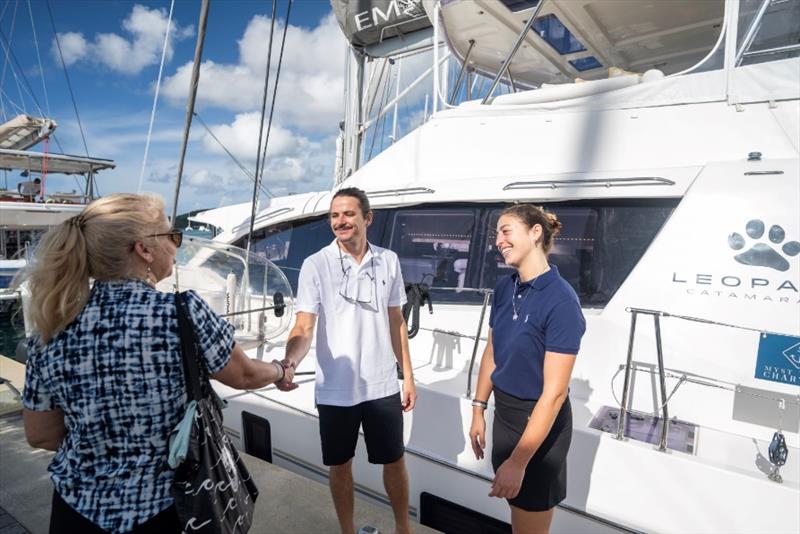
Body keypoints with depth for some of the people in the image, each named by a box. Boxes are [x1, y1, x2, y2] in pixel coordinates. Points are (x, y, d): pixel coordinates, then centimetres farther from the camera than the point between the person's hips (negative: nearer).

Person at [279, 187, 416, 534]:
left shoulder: (388, 261, -2)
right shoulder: (315, 265, -11)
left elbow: (396, 322, 6)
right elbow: (304, 327, -16)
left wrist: (408, 377, 6)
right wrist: (289, 361, -38)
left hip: (383, 386, 2)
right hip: (335, 390, -1)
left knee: (394, 462, 16)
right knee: (340, 465, 16)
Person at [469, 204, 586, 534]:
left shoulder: (561, 301, -24)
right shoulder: (504, 289, -2)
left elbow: (554, 392, -24)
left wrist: (519, 461, -23)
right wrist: (478, 411, 11)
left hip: (540, 422, -6)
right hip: (504, 413, 6)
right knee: (515, 506, 23)